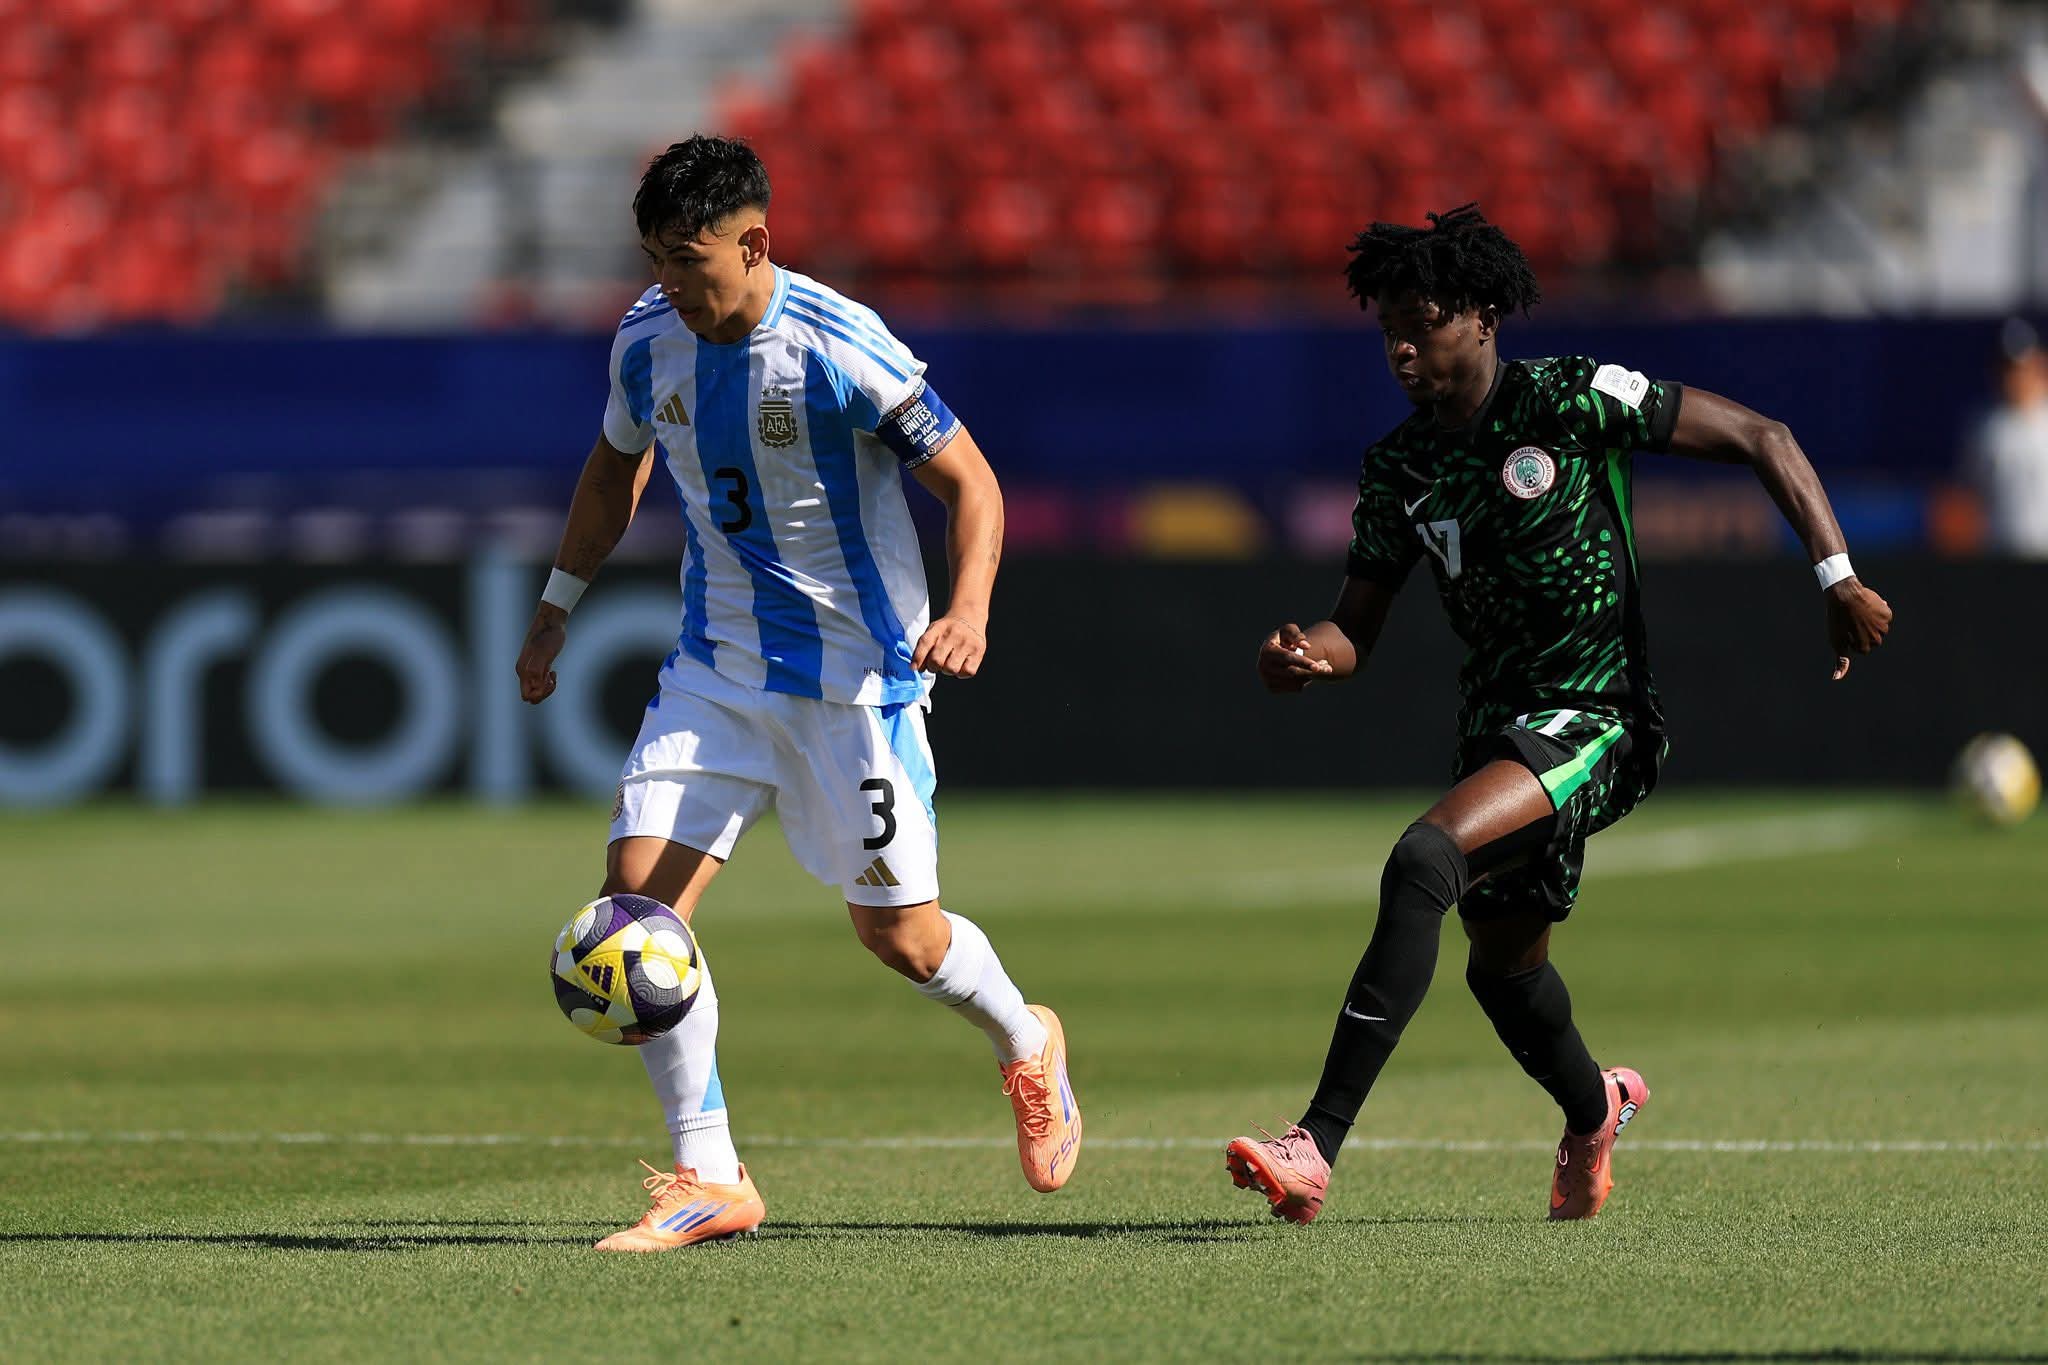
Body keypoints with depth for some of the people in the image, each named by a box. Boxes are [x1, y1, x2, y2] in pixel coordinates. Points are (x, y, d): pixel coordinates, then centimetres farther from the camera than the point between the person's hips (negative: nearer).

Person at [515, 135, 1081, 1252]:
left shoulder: (840, 350, -21)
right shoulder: (647, 340, -4)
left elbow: (969, 481, -13)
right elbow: (616, 466, 18)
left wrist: (968, 610, -29)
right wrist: (557, 605, 18)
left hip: (857, 673, -5)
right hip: (716, 668, 5)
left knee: (896, 931, 2)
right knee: (637, 893, -12)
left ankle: (1025, 1045, 37)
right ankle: (709, 1180, -4)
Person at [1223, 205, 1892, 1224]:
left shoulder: (1574, 399, -11)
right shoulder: (1398, 468, 5)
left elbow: (1762, 440, -5)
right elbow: (1357, 627, 8)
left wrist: (1836, 575, -13)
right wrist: (1307, 658, -17)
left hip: (1594, 720, -8)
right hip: (1496, 722, 8)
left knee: (1423, 861, -29)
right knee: (1501, 965, 21)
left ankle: (1316, 1148, -35)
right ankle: (1593, 1110, 57)